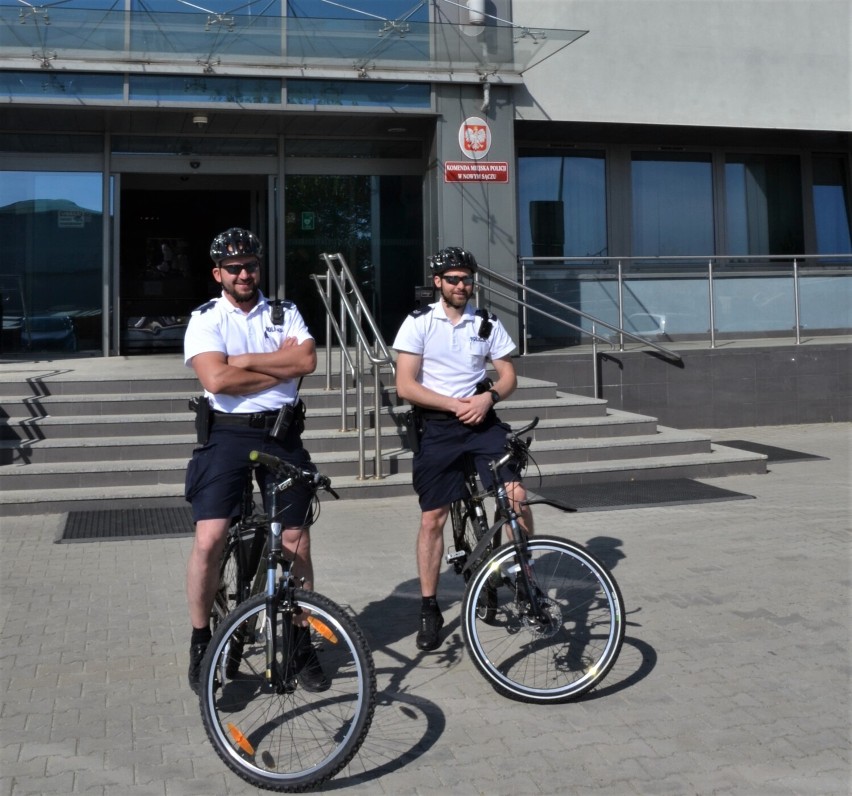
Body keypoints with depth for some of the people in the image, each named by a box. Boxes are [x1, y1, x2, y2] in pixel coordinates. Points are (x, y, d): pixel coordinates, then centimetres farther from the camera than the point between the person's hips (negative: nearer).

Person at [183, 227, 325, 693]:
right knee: (209, 539, -14)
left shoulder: (285, 313, 10)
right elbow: (216, 380, -15)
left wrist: (246, 360, -11)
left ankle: (303, 643, 20)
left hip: (282, 433, 3)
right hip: (227, 433, -2)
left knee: (295, 542, 5)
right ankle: (200, 643, 6)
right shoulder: (206, 319, 1)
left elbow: (307, 361, -8)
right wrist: (281, 367, -9)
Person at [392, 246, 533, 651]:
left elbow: (508, 375, 8)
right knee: (432, 517, 2)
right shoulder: (418, 322, -4)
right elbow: (405, 386, -10)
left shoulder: (488, 324, 5)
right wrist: (456, 405, -15)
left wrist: (488, 397, -13)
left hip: (482, 420, 2)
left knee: (516, 495, -14)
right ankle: (429, 609, 14)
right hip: (437, 426, -2)